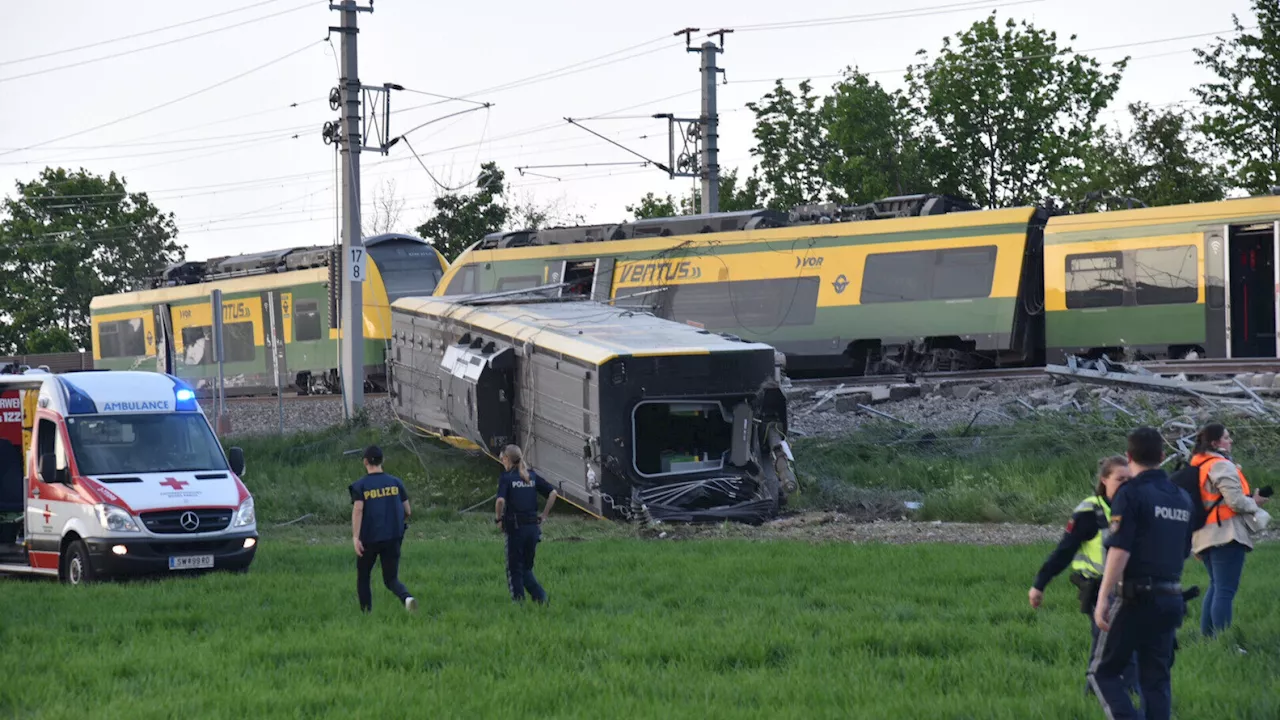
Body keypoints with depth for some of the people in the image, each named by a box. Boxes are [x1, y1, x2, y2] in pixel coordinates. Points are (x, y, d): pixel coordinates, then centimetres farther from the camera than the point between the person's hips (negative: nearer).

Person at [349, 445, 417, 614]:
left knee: (363, 577, 17)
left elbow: (358, 510, -17)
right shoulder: (395, 482, 6)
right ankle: (407, 597, -26)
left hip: (369, 538, -2)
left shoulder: (360, 486, -3)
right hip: (393, 537, 2)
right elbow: (407, 511, 8)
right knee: (391, 579, 5)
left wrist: (355, 537, -21)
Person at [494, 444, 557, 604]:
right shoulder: (532, 475, 9)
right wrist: (544, 515, 9)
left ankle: (518, 601, 4)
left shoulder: (506, 477, -7)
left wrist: (498, 518, -5)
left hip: (515, 527, -5)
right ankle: (541, 596, -3)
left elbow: (501, 500, -22)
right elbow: (552, 492, 5)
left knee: (514, 569, 6)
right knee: (527, 568, 16)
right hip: (533, 526, 5)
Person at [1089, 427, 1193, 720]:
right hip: (1170, 599, 6)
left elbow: (1119, 551, -18)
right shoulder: (1182, 498, 11)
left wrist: (1103, 599, -18)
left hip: (1135, 597, -6)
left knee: (1104, 672, 2)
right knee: (1157, 679, 10)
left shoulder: (1131, 493, -10)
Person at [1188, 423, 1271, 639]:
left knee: (1216, 587, 18)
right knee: (1226, 590, -9)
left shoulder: (1198, 466, 15)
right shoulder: (1222, 466, -13)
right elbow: (1236, 501, -18)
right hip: (1227, 535, -9)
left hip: (1206, 535, 9)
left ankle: (1207, 637, 18)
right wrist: (1254, 503, 0)